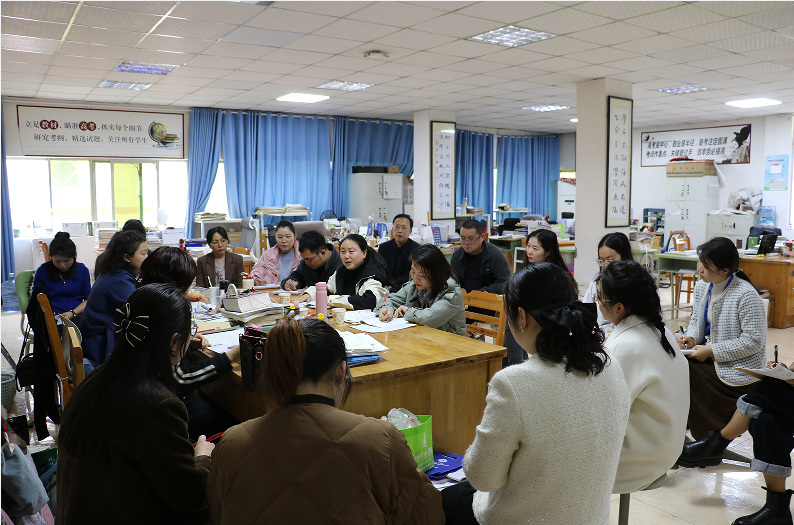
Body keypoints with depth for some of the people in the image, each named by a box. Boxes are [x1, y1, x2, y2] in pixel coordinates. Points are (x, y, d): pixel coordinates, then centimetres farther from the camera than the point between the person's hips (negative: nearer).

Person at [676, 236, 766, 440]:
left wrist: (711, 351, -20)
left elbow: (753, 341, -20)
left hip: (737, 371, -7)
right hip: (710, 358, 7)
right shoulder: (702, 286, 2)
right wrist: (691, 337, -8)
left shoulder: (746, 295, -20)